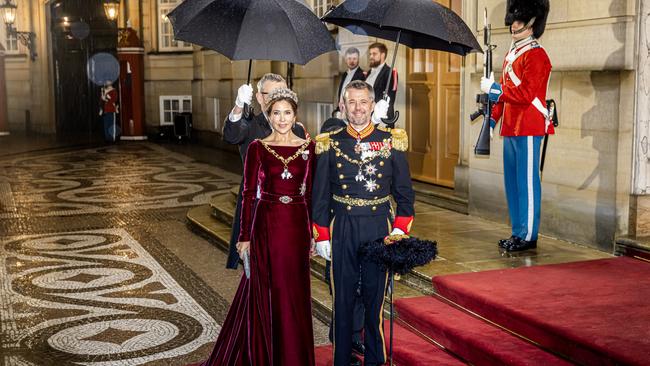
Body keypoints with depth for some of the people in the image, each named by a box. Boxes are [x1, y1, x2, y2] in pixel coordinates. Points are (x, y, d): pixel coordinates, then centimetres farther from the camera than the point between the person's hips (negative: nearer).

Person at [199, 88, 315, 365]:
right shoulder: (257, 148, -2)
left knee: (296, 294, 9)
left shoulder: (308, 147, 3)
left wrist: (313, 233, 4)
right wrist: (245, 236, -4)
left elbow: (311, 192, 6)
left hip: (297, 226, 2)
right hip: (267, 225, -2)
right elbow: (249, 194, -2)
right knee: (266, 292, 6)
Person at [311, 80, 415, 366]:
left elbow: (404, 191, 6)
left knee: (375, 297, 9)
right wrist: (321, 236, 1)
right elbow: (320, 195, 5)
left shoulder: (391, 141, 2)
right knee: (343, 299, 9)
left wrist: (400, 229, -3)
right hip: (342, 229, 0)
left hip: (379, 228, 0)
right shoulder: (330, 144, 2)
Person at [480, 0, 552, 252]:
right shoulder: (512, 54, 17)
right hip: (510, 129, 9)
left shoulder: (536, 55, -11)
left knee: (527, 183, -3)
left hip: (528, 130, -9)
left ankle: (528, 236, 4)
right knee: (512, 182, 13)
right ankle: (517, 232, 22)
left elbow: (526, 94, -20)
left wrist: (494, 88, -17)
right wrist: (492, 118, 16)